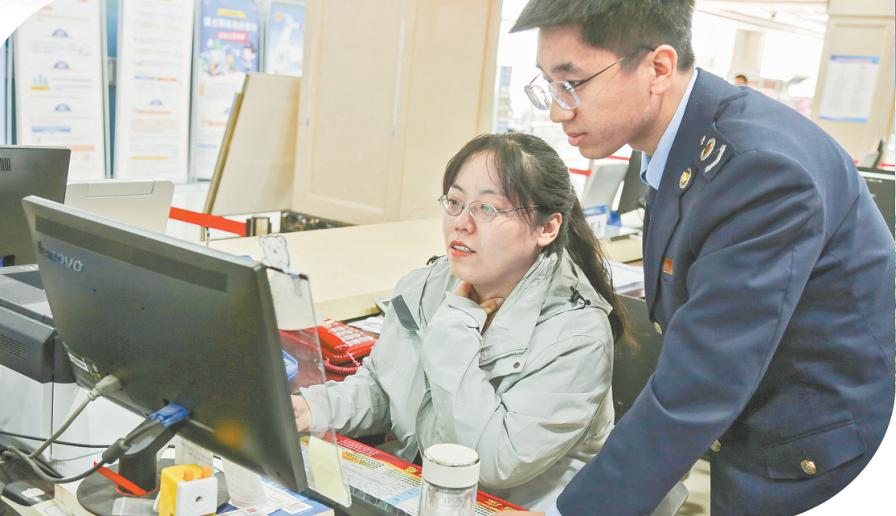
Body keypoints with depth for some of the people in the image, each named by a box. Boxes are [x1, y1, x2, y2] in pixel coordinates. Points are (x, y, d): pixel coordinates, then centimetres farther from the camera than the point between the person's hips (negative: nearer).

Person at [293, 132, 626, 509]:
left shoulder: (578, 333, -18)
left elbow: (497, 461, -23)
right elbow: (378, 387, 11)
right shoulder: (422, 290, -1)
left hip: (514, 506, -4)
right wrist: (313, 408, -8)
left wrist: (455, 324, -21)